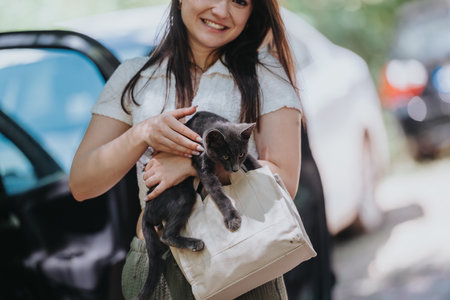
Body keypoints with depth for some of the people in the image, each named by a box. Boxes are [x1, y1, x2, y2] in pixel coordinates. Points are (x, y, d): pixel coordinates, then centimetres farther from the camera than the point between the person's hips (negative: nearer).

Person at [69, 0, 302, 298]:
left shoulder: (264, 73, 0)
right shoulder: (134, 77, 5)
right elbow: (81, 186, 1)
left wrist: (192, 164, -19)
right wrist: (142, 134, -16)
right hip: (155, 273, 2)